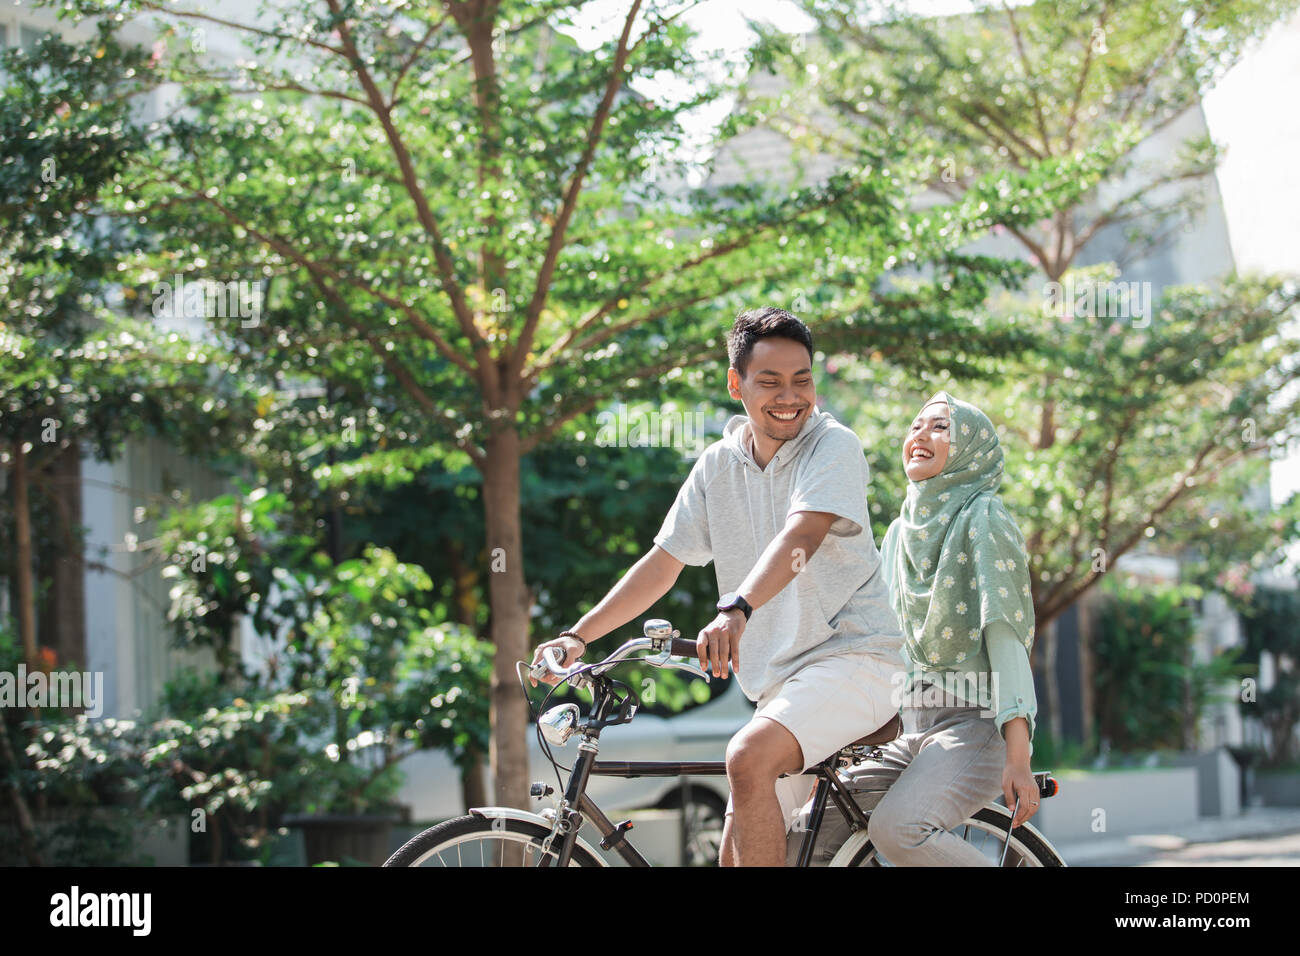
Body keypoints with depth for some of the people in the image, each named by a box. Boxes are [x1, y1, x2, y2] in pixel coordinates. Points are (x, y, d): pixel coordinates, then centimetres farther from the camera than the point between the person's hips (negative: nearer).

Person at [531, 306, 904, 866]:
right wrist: (577, 637, 3)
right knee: (738, 852, 6)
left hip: (852, 658, -7)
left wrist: (736, 611, -44)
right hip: (779, 682, 7)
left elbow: (800, 539, -27)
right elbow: (662, 564, 12)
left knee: (748, 758, -32)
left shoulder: (834, 446, -10)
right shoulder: (718, 465, 9)